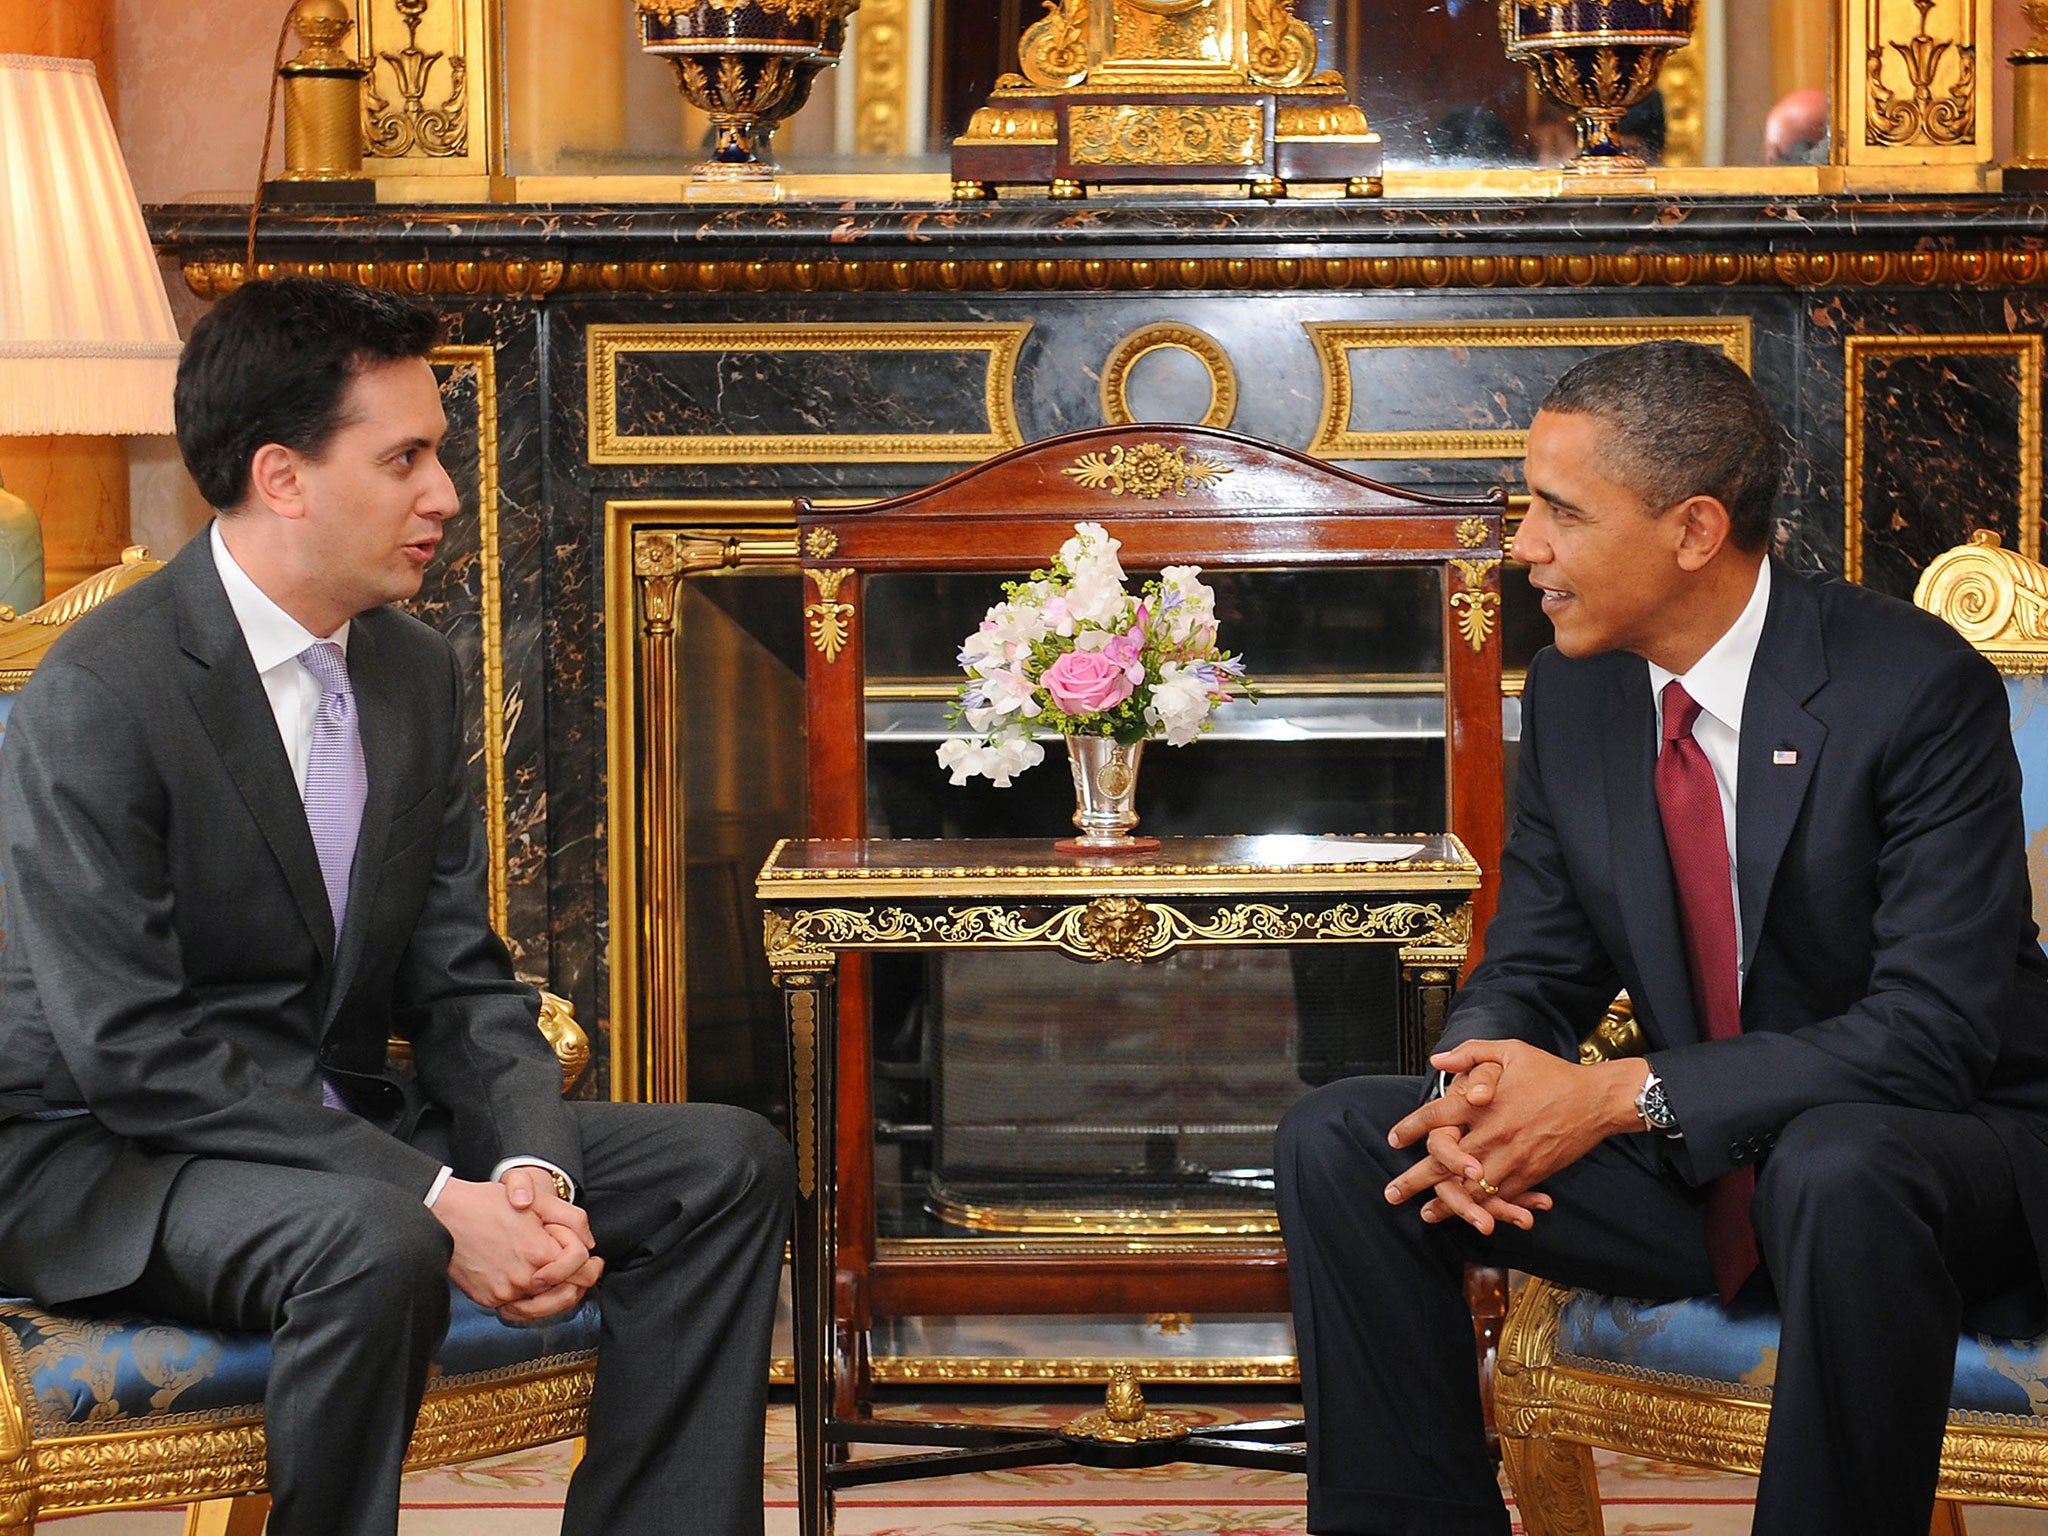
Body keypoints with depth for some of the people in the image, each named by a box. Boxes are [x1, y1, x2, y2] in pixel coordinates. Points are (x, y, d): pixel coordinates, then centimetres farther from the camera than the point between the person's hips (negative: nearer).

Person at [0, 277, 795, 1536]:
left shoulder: (417, 673, 6)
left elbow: (462, 982, 6)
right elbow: (131, 1051, -23)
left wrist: (530, 1169, -16)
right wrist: (433, 1200, -28)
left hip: (337, 1120, 8)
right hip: (107, 1159, -8)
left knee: (731, 1164, -4)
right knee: (376, 1247, -38)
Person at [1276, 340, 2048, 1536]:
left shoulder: (1915, 687, -19)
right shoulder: (1573, 694, 1)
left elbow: (1934, 1027, -24)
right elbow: (1533, 970, 7)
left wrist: (1618, 1096, -29)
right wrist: (1481, 1093, -19)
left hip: (1943, 1148, -6)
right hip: (1694, 1166, 6)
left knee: (1836, 1169, -41)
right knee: (1338, 1142, -8)